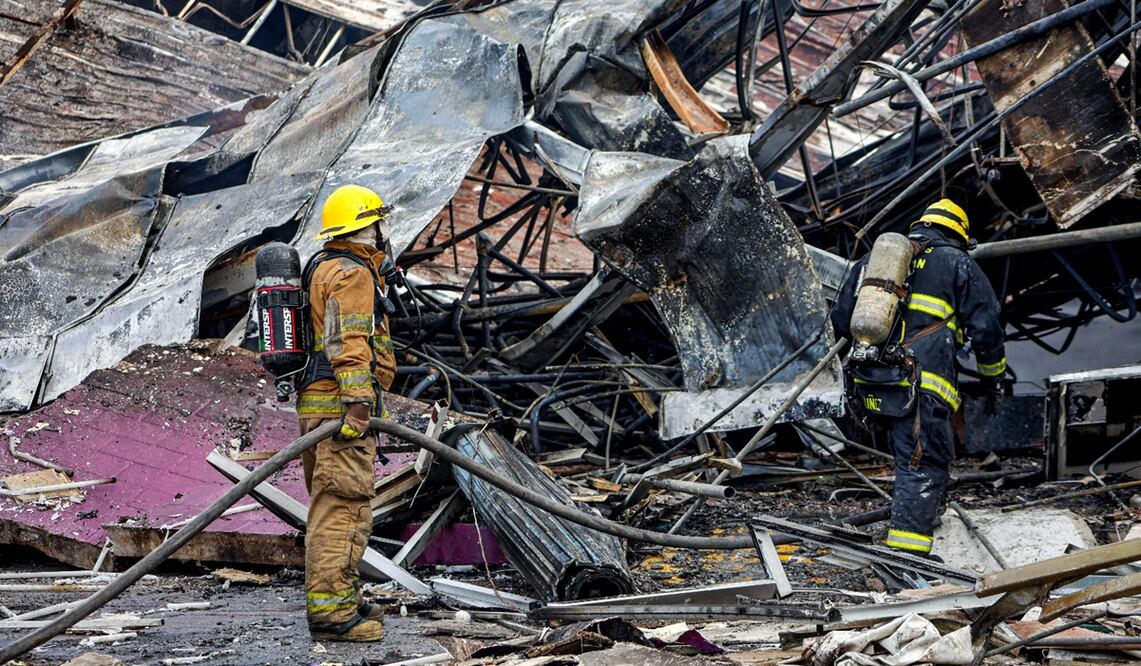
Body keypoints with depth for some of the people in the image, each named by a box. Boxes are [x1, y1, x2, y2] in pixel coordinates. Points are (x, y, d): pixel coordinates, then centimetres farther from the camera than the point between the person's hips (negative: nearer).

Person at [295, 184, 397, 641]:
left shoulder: (323, 268, 22)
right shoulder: (352, 274, -11)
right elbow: (350, 344, -21)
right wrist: (357, 404, -26)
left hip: (318, 403, 11)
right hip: (340, 403, -11)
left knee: (331, 508, 17)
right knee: (344, 507, -12)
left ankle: (339, 599, 26)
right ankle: (330, 612, -13)